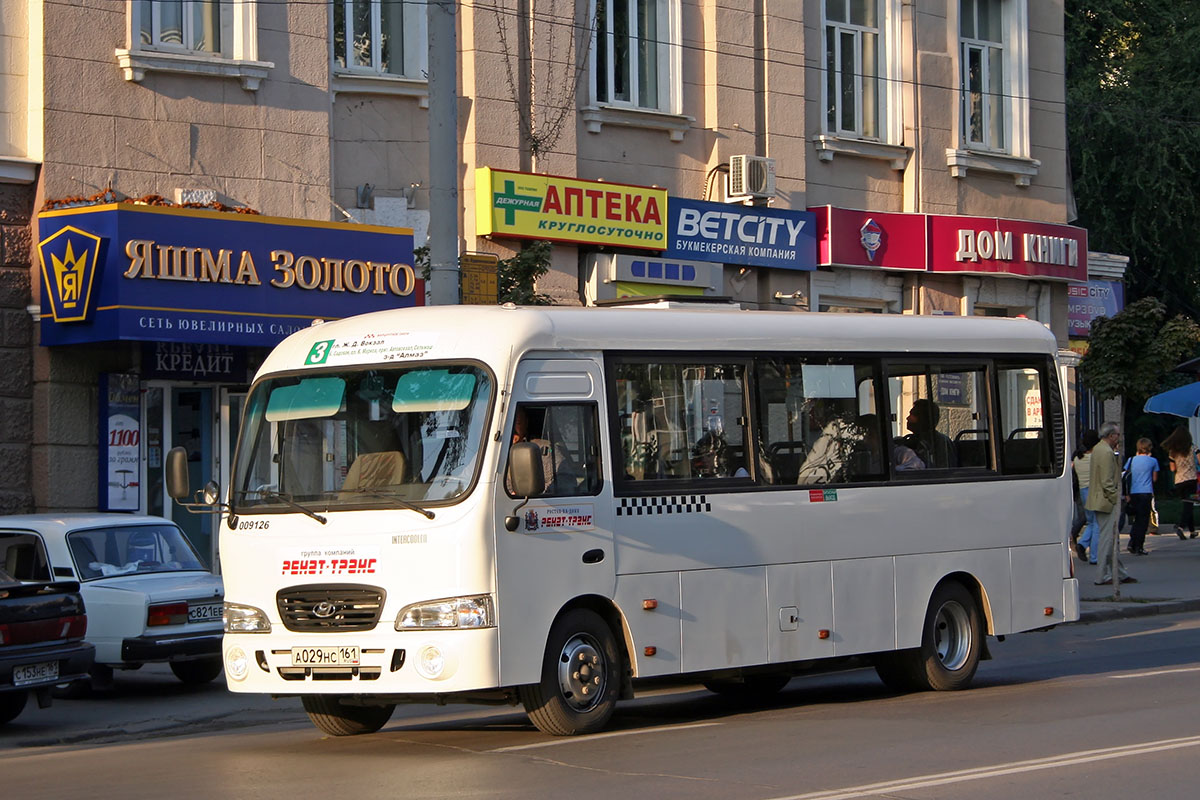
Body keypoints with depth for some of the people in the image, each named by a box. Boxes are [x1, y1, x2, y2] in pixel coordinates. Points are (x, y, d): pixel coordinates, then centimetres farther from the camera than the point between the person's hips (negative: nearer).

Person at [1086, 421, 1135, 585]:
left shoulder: (1098, 448, 14)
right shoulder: (1106, 452, -18)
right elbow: (1107, 482, -21)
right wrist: (1115, 500, -16)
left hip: (1100, 501, 11)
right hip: (1107, 502, -11)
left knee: (1109, 538, 14)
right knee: (1108, 538, -5)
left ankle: (1120, 573, 20)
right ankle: (1105, 576, -2)